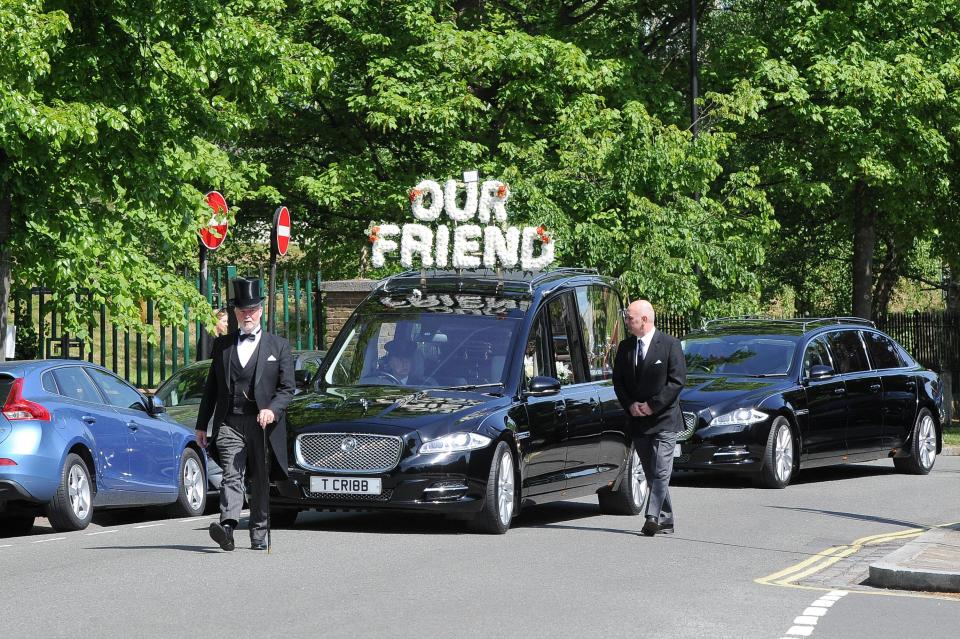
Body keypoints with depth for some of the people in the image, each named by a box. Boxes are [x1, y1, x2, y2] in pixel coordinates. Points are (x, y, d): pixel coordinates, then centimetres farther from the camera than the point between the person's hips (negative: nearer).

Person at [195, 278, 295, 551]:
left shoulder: (278, 346, 8)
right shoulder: (222, 344, 15)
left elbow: (287, 387, 3)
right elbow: (211, 387, 18)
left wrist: (272, 410, -16)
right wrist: (202, 425, 13)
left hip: (263, 425, -1)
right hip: (229, 423, 1)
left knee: (261, 482, 4)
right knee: (231, 476, -15)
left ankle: (258, 534, 12)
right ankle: (227, 527, -31)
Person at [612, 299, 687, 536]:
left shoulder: (670, 345, -7)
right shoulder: (625, 347, 9)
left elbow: (677, 380, -10)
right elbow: (618, 381, 12)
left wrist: (653, 405, -15)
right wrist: (630, 405, -6)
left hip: (664, 419, -6)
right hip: (638, 420, 6)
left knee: (661, 472, -12)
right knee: (651, 474, 9)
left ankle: (653, 517, -18)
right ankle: (665, 520, 16)